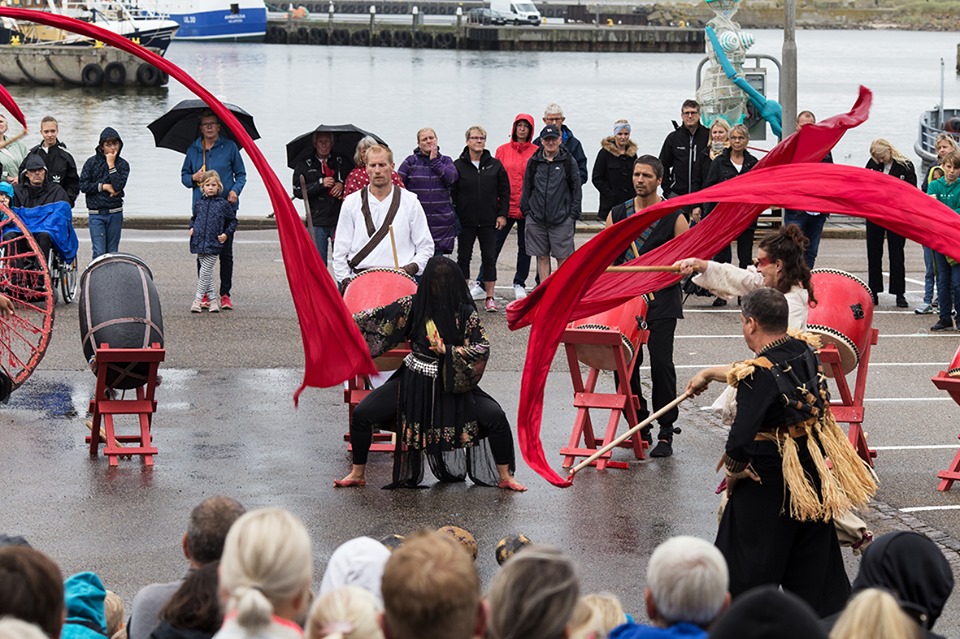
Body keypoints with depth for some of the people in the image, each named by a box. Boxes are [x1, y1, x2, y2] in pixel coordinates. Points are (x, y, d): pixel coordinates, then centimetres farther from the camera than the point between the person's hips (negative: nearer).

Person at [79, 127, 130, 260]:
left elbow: (118, 186, -12)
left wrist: (111, 164, -10)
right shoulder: (92, 162, 3)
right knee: (99, 252, -9)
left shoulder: (123, 164, 3)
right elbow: (83, 185, -2)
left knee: (112, 252, 7)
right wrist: (104, 186, -8)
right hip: (96, 213, -1)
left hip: (115, 213, 1)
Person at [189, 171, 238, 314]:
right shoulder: (198, 204, 8)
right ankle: (213, 298, 15)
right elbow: (194, 218, 25)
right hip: (199, 242, 4)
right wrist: (192, 228, 7)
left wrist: (227, 234, -2)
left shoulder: (223, 204, -1)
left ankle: (198, 299, 0)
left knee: (205, 271, -7)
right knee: (206, 272, 7)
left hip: (214, 244, -4)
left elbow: (233, 220, 9)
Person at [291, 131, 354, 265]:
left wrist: (342, 185, -5)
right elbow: (298, 191, -1)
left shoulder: (342, 162, 8)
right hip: (317, 220, 0)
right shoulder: (304, 165, 7)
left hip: (340, 219, 0)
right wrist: (320, 183, -11)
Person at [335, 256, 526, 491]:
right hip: (413, 381, 2)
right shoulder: (413, 305, -4)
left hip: (453, 384, -1)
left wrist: (448, 351, -20)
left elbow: (482, 348, -11)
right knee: (361, 414, -8)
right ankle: (358, 474, 13)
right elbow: (378, 318, 2)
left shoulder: (465, 312, -8)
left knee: (496, 417, -19)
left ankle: (505, 477, 1)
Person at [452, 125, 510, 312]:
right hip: (465, 221, -1)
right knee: (464, 258, 7)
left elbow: (504, 191, 7)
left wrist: (502, 214, 0)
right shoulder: (458, 165, -1)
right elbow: (451, 193, 0)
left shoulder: (495, 165, 4)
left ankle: (489, 297, 7)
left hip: (489, 221, 1)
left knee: (489, 258, 2)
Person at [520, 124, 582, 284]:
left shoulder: (568, 161, 2)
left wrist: (573, 215, -3)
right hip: (536, 219, 3)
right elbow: (526, 188, 14)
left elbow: (576, 189, 3)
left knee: (563, 258, -1)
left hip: (561, 219, -2)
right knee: (542, 257, 6)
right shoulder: (534, 162, 8)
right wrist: (526, 210, 6)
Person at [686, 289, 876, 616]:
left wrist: (733, 470, -8)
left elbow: (740, 437, -28)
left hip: (768, 483, -7)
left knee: (745, 576, 5)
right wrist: (710, 373, 29)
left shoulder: (760, 374, -24)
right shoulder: (805, 353, 0)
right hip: (815, 475, 7)